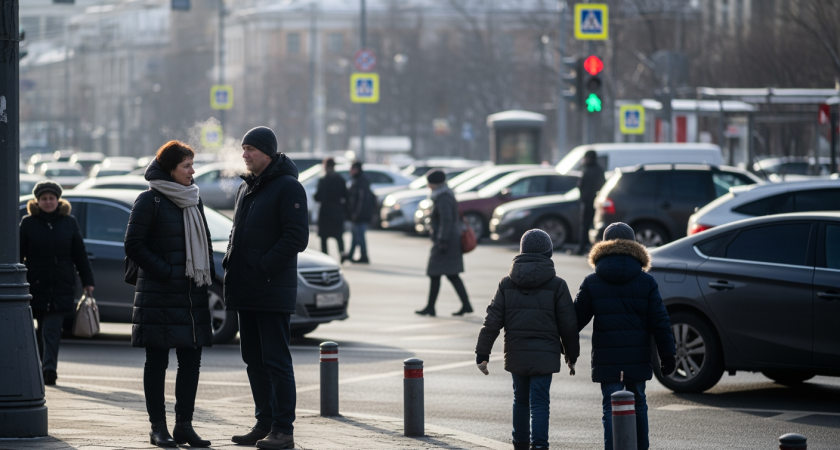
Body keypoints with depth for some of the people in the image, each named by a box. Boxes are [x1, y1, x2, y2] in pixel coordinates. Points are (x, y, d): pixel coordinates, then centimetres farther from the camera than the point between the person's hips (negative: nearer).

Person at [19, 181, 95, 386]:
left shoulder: (69, 223, 7)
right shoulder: (28, 223, 4)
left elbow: (80, 254, 11)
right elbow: (19, 254, 4)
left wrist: (87, 281, 9)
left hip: (62, 286, -1)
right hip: (36, 284, 1)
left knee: (52, 329, -11)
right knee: (43, 327, 7)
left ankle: (48, 368, -19)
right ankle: (48, 366, 20)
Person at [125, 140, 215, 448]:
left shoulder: (193, 200, 14)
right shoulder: (150, 201, -6)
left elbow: (204, 242, 23)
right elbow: (133, 246, -10)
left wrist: (208, 275, 9)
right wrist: (165, 273, -15)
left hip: (193, 295, 6)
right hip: (159, 295, -6)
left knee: (191, 359, 5)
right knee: (157, 361, 0)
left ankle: (184, 425, 12)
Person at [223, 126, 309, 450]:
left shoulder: (288, 187, -10)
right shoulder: (246, 188, 17)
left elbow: (296, 237, -16)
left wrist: (263, 266, -18)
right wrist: (231, 265, 7)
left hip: (273, 291, -9)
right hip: (246, 291, 9)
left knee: (276, 361, -7)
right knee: (254, 360, 12)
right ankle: (264, 423, 19)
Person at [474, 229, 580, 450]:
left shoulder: (507, 283, 2)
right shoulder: (556, 285, -4)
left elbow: (492, 321, 0)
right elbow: (568, 325, -2)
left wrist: (482, 353, 3)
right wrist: (572, 355, 10)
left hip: (515, 355, 3)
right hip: (544, 355, -3)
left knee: (521, 401, 18)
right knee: (539, 403, -5)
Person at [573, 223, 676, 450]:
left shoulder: (592, 283, -2)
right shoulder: (646, 281, -1)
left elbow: (576, 318, 3)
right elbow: (660, 322, -2)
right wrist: (668, 355, 4)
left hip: (606, 360, -1)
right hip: (637, 358, 1)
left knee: (611, 410, -1)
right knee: (638, 406, 16)